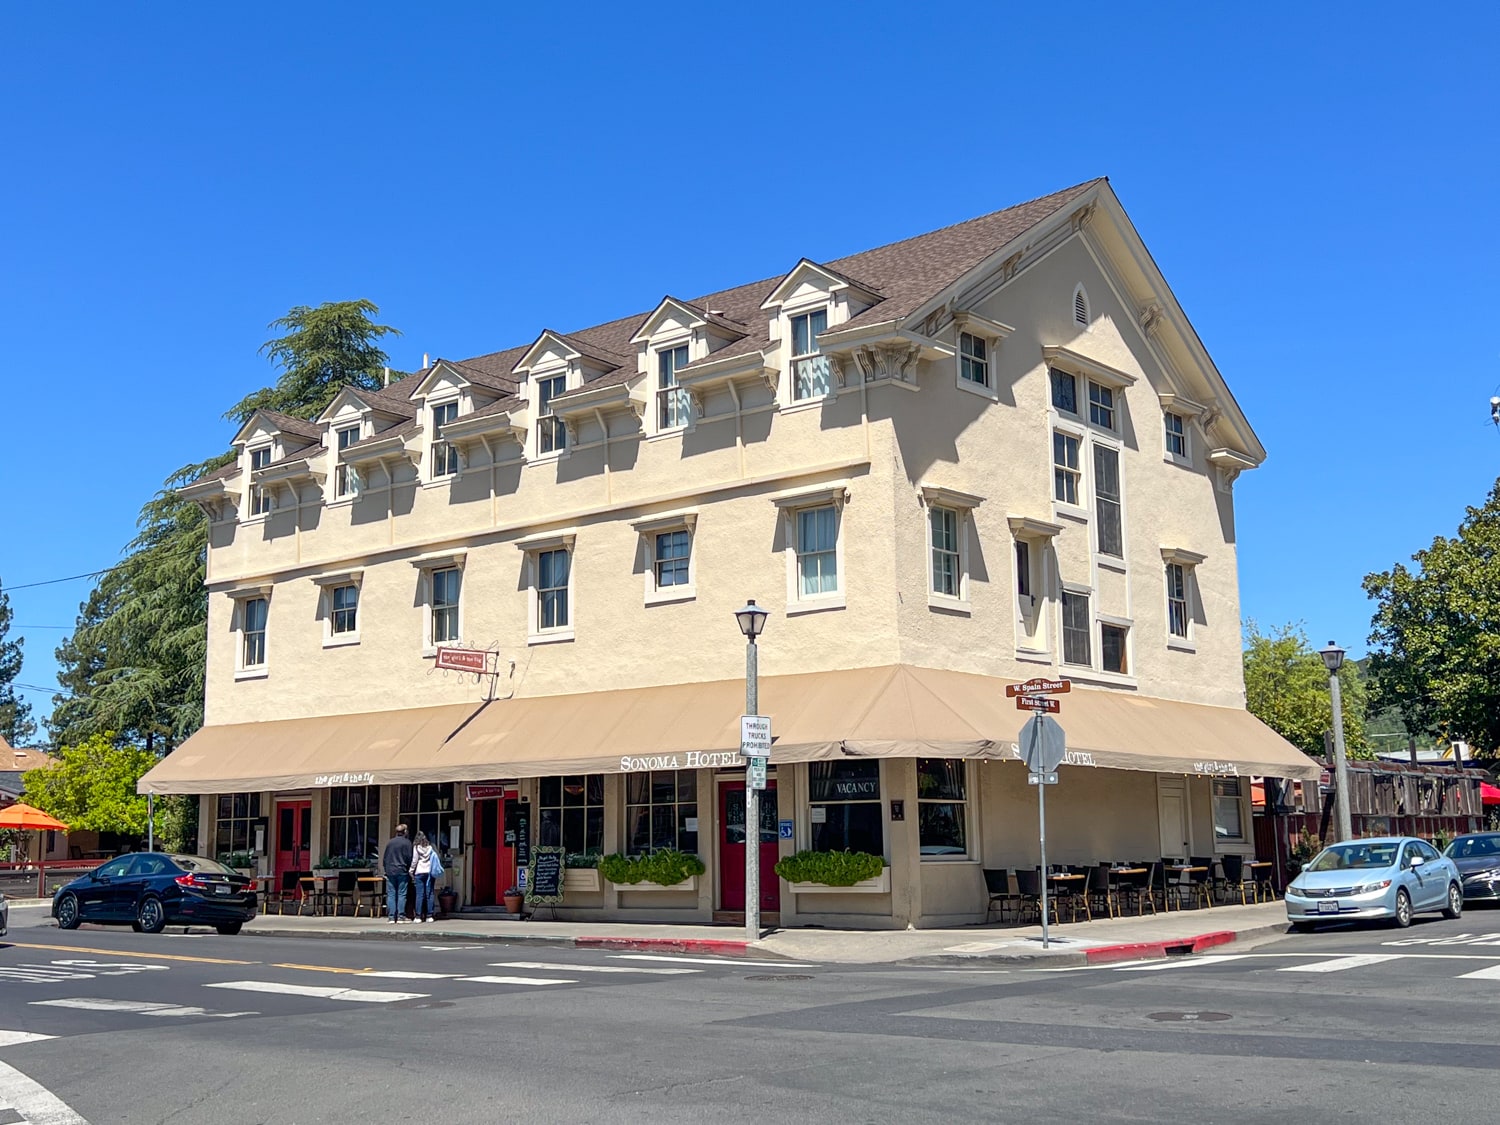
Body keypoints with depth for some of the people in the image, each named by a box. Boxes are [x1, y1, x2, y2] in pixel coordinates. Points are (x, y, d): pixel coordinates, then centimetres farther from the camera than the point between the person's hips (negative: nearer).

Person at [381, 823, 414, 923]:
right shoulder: (407, 843, -4)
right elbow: (409, 858, -6)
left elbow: (384, 857, 11)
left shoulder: (389, 842, 8)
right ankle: (401, 916, -3)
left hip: (390, 871, 3)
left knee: (391, 894, 4)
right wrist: (409, 869, 7)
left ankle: (392, 917, 2)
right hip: (402, 872, -3)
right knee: (401, 894, 0)